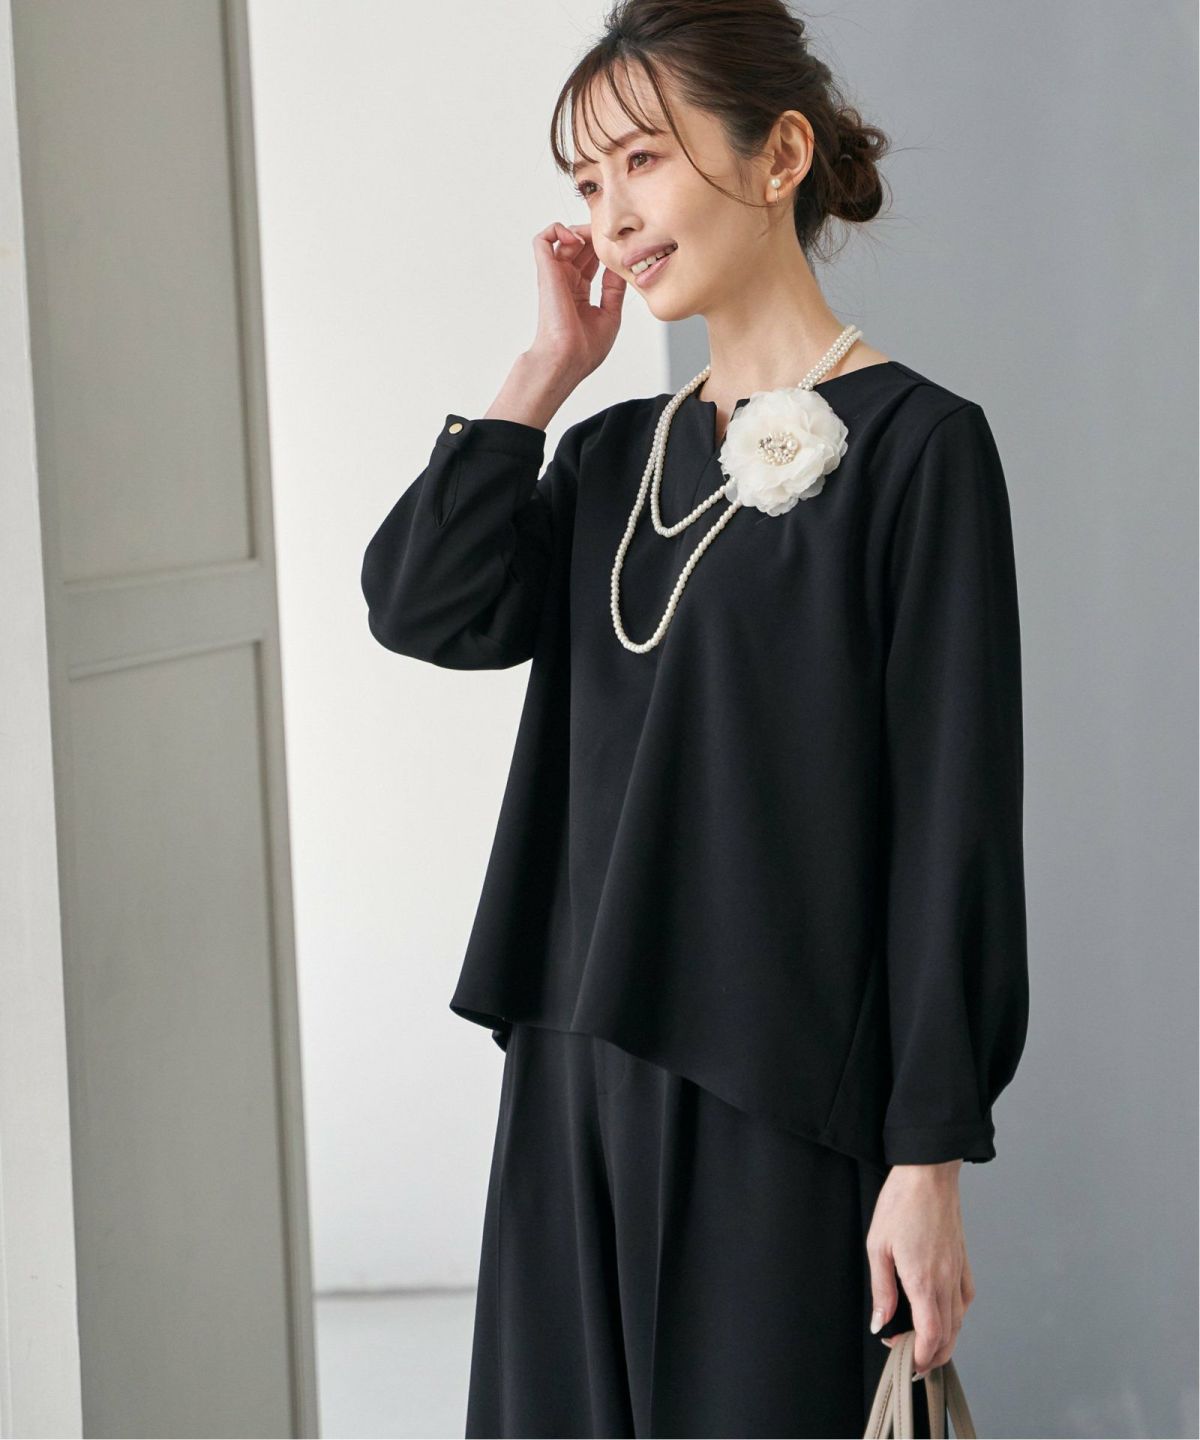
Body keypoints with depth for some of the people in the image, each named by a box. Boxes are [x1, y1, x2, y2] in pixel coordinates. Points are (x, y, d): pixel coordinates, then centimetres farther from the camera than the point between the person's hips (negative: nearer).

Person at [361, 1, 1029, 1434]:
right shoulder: (613, 456, 13)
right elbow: (422, 604, -3)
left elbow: (955, 825, -11)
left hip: (788, 1099, -6)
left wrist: (928, 1158, -13)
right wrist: (549, 366, 0)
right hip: (579, 1074, 6)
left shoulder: (914, 446, -7)